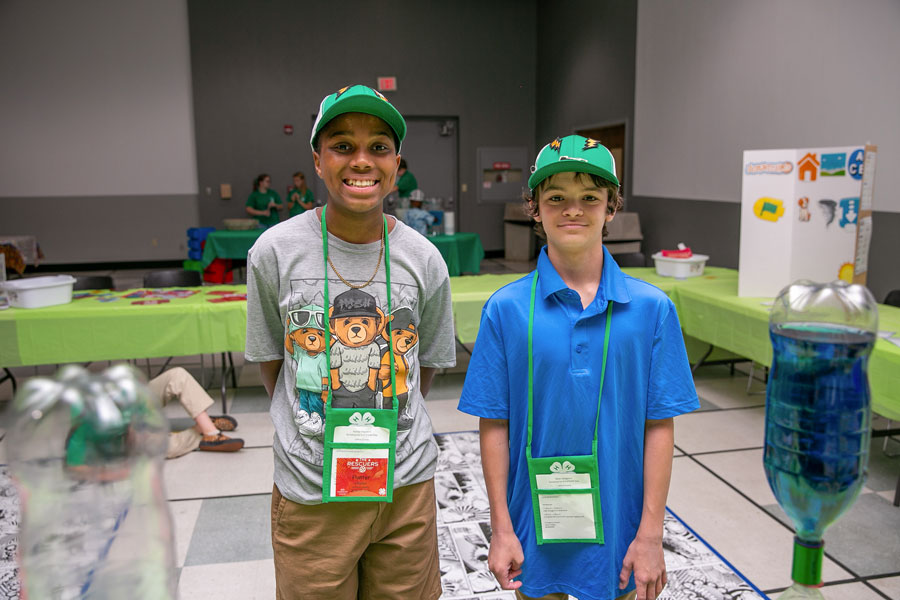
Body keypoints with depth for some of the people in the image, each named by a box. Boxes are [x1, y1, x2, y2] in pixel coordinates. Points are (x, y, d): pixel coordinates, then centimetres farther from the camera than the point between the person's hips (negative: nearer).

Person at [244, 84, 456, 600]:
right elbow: (271, 363, 3)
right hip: (310, 492, -1)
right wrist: (314, 427, 6)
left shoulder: (424, 259, -5)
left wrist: (378, 425, 7)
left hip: (407, 483, 2)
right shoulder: (275, 252, -8)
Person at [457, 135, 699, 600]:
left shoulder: (651, 308, -7)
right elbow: (494, 425, -6)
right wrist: (501, 530, -5)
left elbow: (659, 427, -6)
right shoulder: (506, 309, -9)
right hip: (535, 528, 0)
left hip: (618, 529, 1)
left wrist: (650, 534, -6)